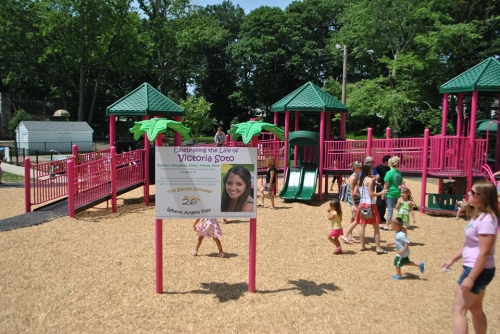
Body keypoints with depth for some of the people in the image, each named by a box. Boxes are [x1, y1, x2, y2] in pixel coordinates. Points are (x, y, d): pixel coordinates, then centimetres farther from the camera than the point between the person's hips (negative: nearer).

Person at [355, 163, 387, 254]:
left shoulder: (360, 180, 8)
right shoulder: (370, 179, -14)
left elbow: (355, 192, 12)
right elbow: (371, 194, -18)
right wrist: (381, 193, -8)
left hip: (362, 204, 7)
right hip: (370, 205, -7)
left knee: (363, 225, 13)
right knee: (376, 227, 0)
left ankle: (362, 246, 17)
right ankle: (378, 248, 1)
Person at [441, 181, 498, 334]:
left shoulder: (487, 219, -22)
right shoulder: (478, 216, 10)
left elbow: (484, 252, -25)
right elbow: (469, 244, 18)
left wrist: (471, 278, -23)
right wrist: (452, 259, 14)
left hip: (478, 271, -10)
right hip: (475, 269, 10)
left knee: (458, 309, -4)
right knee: (476, 309, 20)